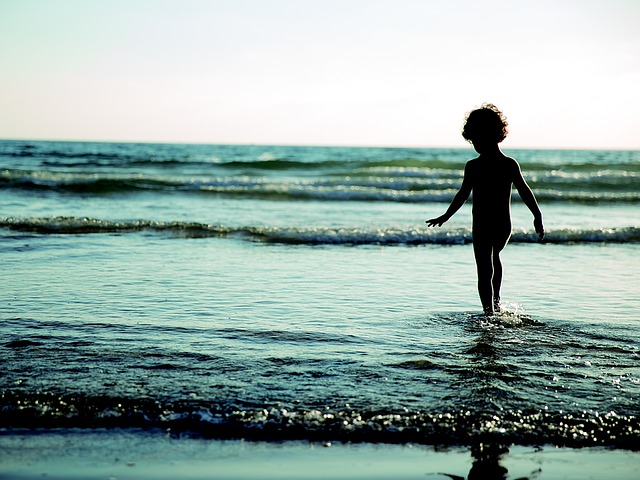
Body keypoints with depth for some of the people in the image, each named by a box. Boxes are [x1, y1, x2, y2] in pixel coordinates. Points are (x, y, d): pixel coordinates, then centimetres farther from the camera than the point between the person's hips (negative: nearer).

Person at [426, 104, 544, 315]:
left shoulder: (473, 166, -12)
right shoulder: (511, 164, -4)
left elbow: (462, 195, -11)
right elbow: (525, 192, -3)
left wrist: (445, 217, -1)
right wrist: (538, 217, 5)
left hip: (482, 226, -4)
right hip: (504, 226, 4)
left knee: (485, 271, 2)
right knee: (494, 255, 32)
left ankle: (489, 313, -5)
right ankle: (496, 301, 33)